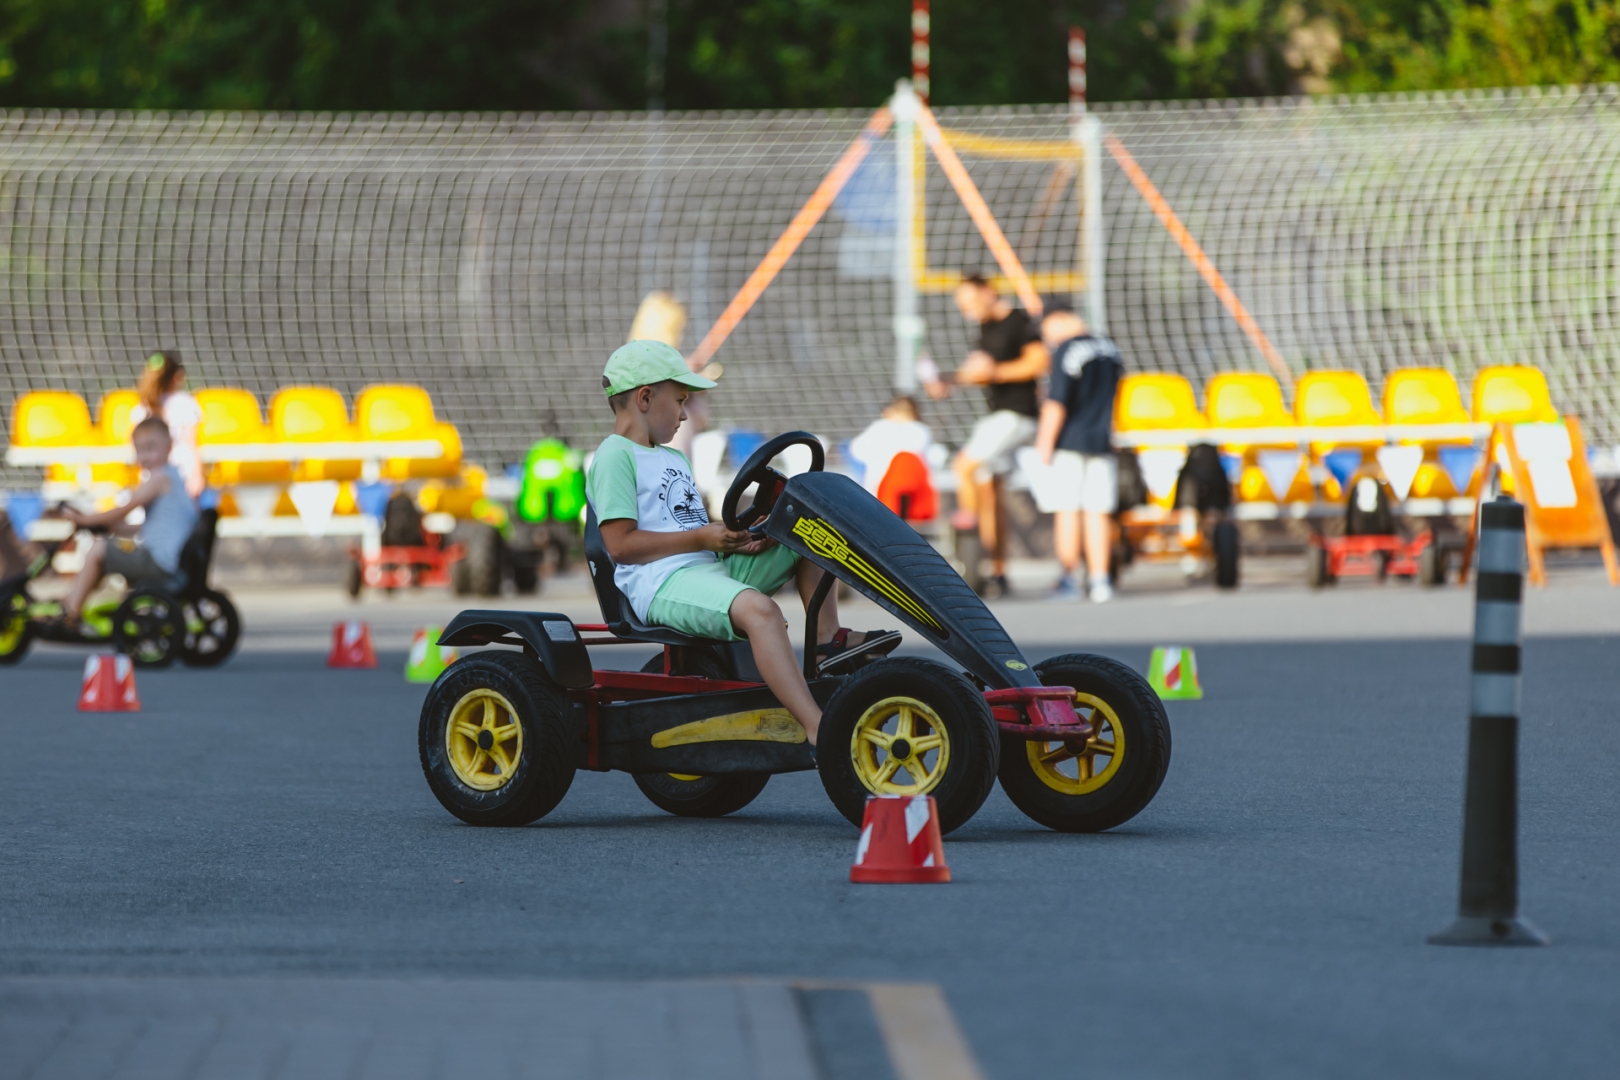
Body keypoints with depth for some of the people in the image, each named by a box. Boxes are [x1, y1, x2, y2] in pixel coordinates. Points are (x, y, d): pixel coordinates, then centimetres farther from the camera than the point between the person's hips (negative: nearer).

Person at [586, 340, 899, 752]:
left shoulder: (675, 460, 27)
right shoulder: (614, 458, -4)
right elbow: (621, 544, -15)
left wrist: (739, 537, 3)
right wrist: (702, 538, -15)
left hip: (714, 566, 10)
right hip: (661, 584, -10)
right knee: (758, 609, -37)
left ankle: (827, 637, 0)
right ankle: (818, 730, -46)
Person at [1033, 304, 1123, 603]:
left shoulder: (1066, 351, -11)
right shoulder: (1110, 350, 10)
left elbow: (1057, 402, -15)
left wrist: (1046, 442, -11)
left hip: (1070, 443, -6)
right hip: (1102, 441, 6)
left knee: (1066, 511, 1)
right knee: (1098, 512, 5)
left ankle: (1070, 579, 3)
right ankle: (1100, 581, 1)